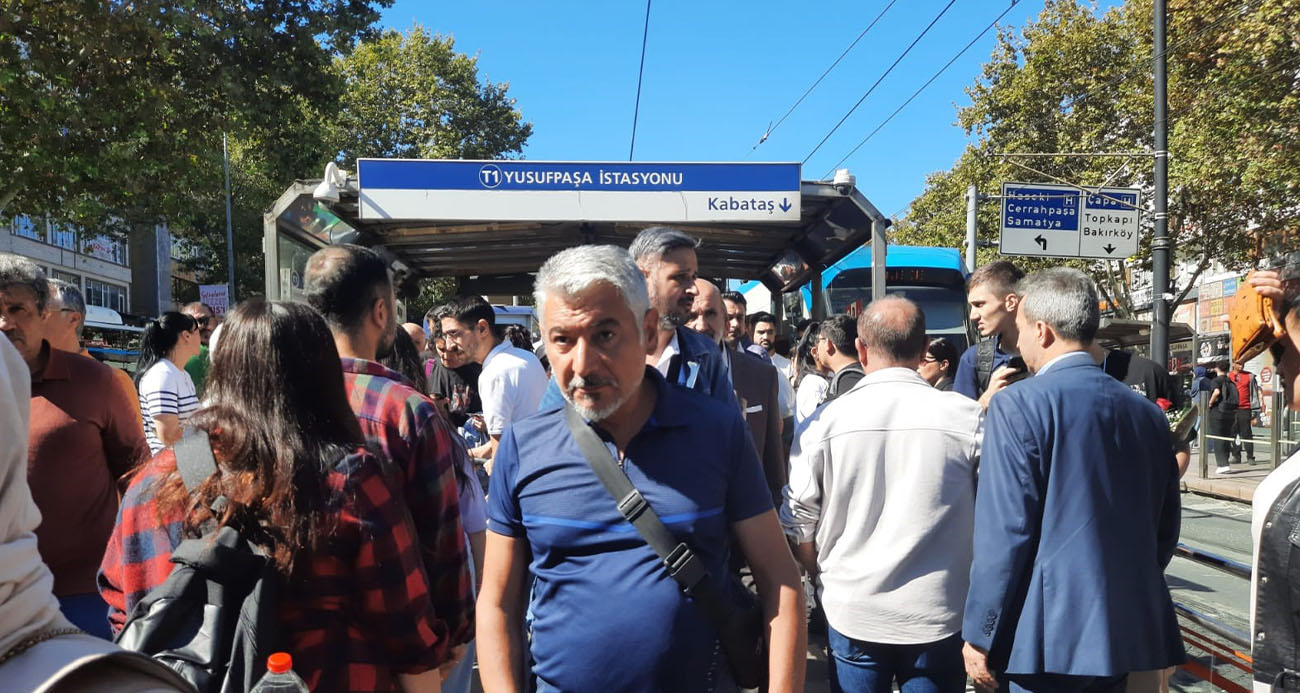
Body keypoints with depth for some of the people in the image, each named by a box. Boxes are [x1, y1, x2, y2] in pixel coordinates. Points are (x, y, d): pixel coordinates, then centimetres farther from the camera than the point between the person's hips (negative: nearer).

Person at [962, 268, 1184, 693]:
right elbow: (1165, 528, 13)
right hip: (1129, 631, 7)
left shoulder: (1018, 407, -13)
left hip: (1049, 635, -6)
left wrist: (979, 636, -8)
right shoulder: (1148, 413, 6)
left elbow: (1004, 533, -16)